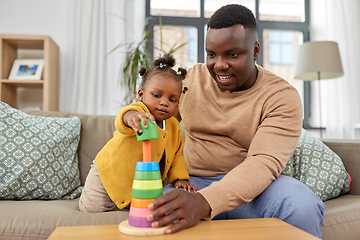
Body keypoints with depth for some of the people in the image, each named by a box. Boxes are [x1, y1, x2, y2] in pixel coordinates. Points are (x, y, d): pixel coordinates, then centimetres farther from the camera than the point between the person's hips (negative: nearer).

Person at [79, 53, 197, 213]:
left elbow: (176, 155, 7)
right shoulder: (137, 110, -27)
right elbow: (121, 120, -53)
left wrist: (179, 178, -6)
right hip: (111, 175, -5)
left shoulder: (174, 126, -6)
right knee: (90, 208, -3)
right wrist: (131, 117, -76)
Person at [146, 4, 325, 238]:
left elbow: (265, 162, -23)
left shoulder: (282, 96, -9)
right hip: (194, 184, 1)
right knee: (154, 213, -32)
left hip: (250, 187, 0)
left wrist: (205, 201, -40)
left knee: (302, 204, -32)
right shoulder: (190, 78, 4)